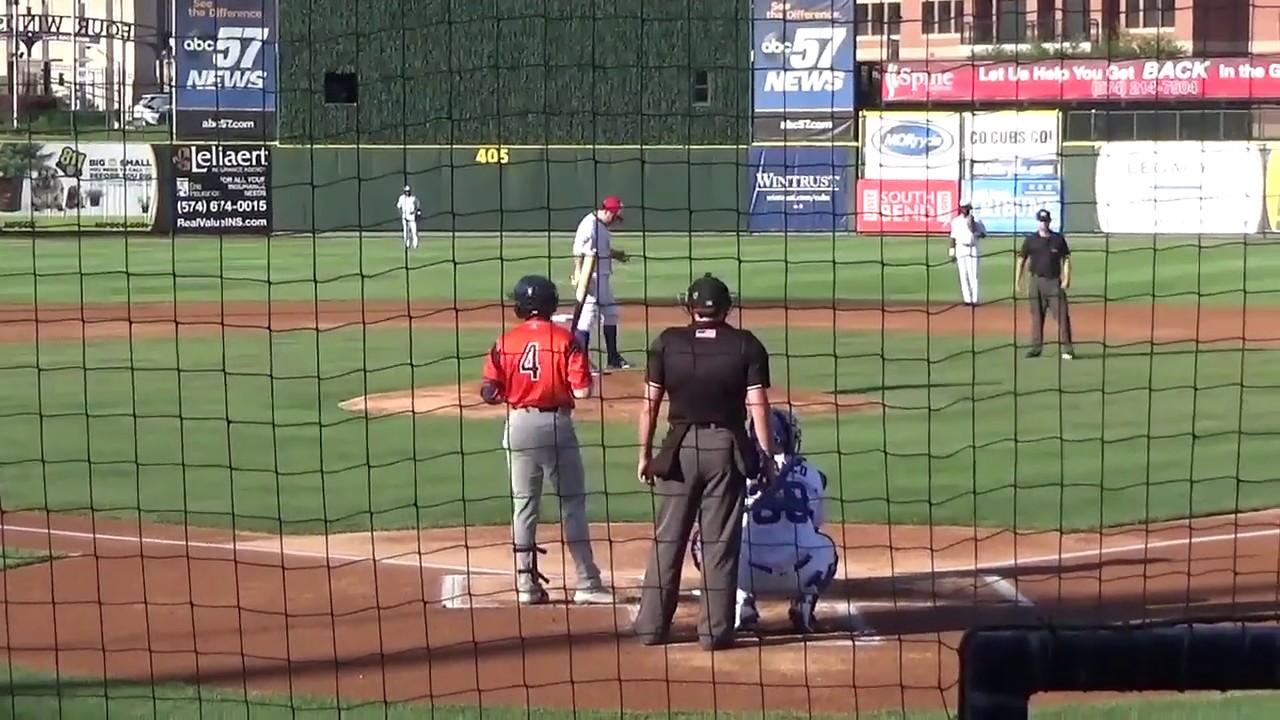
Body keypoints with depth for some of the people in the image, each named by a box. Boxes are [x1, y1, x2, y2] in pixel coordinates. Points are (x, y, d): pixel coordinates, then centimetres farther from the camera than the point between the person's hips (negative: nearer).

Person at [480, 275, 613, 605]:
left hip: (519, 425, 2)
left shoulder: (505, 343, -2)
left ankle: (527, 584, 9)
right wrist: (586, 377, 10)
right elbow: (582, 391, -12)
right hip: (557, 424, -2)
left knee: (524, 504, 10)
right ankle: (587, 583, 3)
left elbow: (489, 393, -3)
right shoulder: (565, 339, -7)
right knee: (572, 503, 6)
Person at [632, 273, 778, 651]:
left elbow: (650, 404, -1)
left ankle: (652, 625, 11)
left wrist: (645, 454, 6)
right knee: (720, 543, 4)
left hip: (680, 448, 1)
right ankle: (716, 630, 4)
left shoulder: (668, 343, 0)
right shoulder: (746, 345, -3)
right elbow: (758, 406, -7)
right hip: (727, 448, -1)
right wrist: (766, 456, -1)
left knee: (667, 539, 9)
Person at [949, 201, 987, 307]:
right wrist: (952, 253, 6)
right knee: (963, 275, -2)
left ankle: (974, 299, -5)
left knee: (973, 274, -6)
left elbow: (983, 234, 2)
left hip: (973, 249, -1)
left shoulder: (976, 221, 5)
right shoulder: (955, 221, 8)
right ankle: (967, 299, -1)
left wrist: (975, 232, -18)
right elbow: (953, 237, 10)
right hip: (960, 249, 1)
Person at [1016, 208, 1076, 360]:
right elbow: (1021, 260, 7)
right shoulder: (1030, 240, 5)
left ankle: (1067, 348, -8)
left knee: (1062, 315, -8)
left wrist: (1066, 279, -5)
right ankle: (1036, 347, 12)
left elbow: (1066, 259, 7)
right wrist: (1017, 282, 1)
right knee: (1036, 316, 6)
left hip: (1054, 281, -1)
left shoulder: (1058, 239, 5)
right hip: (1036, 282, 1)